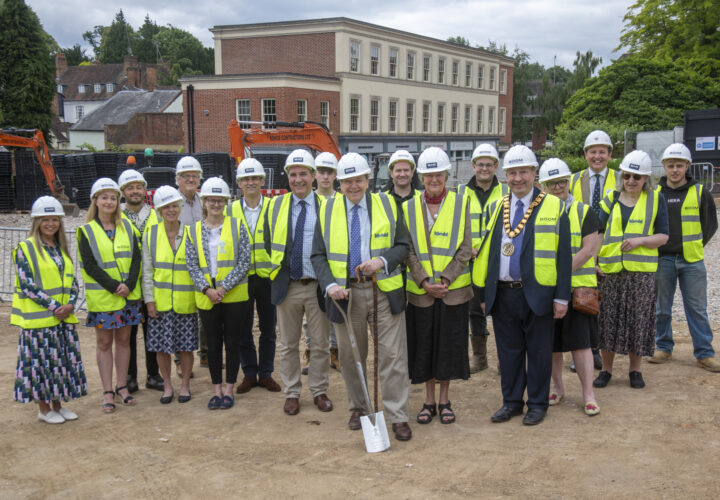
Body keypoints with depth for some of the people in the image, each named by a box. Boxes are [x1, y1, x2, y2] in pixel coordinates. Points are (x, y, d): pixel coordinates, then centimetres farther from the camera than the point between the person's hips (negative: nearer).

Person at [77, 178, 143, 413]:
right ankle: (107, 392, 11)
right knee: (104, 342, 4)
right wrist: (114, 286, -17)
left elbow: (136, 257, 2)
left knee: (123, 340, 9)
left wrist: (129, 284, -12)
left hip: (128, 294, 3)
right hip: (101, 297, -3)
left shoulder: (126, 227, 7)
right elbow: (89, 265, -9)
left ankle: (122, 387, 20)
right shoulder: (87, 231, -2)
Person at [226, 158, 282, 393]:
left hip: (268, 276, -1)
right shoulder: (230, 210, 4)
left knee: (268, 328, 7)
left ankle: (266, 373, 20)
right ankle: (249, 374, 20)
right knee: (243, 330, 7)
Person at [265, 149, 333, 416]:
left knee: (320, 344, 8)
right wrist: (276, 273, 6)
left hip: (318, 285, -1)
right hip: (287, 285, 2)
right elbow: (269, 244, 13)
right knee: (288, 344, 10)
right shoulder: (276, 206, 7)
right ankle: (291, 393, 22)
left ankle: (319, 391, 23)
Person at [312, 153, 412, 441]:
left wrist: (383, 260, -15)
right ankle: (358, 409, 29)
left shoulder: (386, 204, 5)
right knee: (351, 356, 12)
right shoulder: (327, 210, 5)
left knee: (392, 354, -2)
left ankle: (398, 416, 7)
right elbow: (318, 255, 4)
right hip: (347, 293, 1)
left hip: (384, 290, -1)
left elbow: (403, 245, 5)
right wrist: (329, 285, -12)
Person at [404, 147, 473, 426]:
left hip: (453, 289, -1)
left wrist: (445, 279, -13)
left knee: (449, 344, 5)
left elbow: (465, 248, -3)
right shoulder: (409, 208, 4)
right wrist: (424, 281, -12)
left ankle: (444, 401, 20)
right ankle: (429, 401, 21)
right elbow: (408, 250, 0)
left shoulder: (460, 204, 1)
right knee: (424, 345, 7)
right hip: (420, 290, 1)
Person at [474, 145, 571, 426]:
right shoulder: (494, 208, 11)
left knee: (538, 351, 7)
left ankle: (537, 404, 22)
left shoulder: (554, 207, 0)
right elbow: (486, 253, 12)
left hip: (538, 294, -3)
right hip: (502, 294, 3)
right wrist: (483, 294, 8)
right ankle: (511, 402, 26)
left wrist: (562, 297, -7)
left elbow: (563, 255, -2)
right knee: (508, 350, 12)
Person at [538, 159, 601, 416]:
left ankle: (588, 394, 5)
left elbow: (589, 250, -7)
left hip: (578, 287, -3)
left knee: (580, 341, -3)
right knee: (551, 341, 9)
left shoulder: (584, 212, 2)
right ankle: (558, 387, 25)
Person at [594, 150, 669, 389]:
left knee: (639, 318, 3)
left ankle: (635, 370, 19)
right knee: (608, 318, 4)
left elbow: (663, 236, 2)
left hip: (642, 270, -1)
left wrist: (640, 240, -15)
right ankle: (606, 369, 17)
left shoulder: (656, 199, 4)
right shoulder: (611, 198, 8)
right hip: (610, 269, 1)